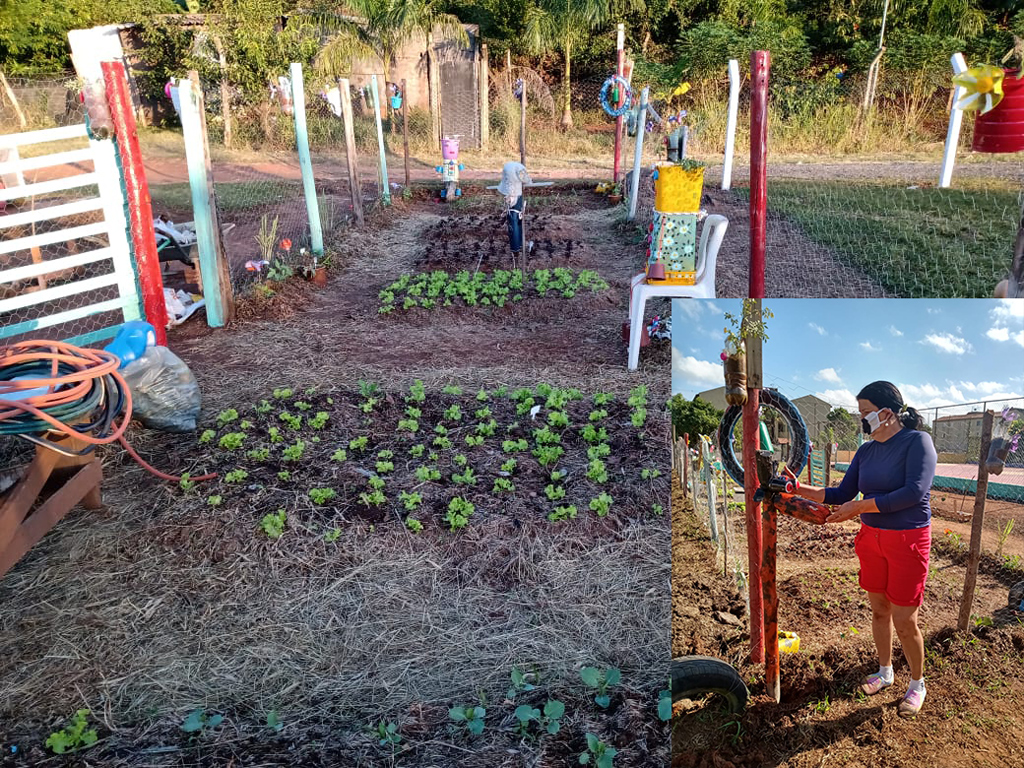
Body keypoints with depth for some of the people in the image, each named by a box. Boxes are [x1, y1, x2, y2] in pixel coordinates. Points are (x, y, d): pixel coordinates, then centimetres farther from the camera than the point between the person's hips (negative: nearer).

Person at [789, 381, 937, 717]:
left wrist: (859, 507, -24)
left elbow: (915, 492, -25)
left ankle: (917, 684, 23)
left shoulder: (917, 441, -14)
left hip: (908, 540, -6)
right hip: (872, 538, 6)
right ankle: (885, 672, 35)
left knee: (904, 621, 1)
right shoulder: (866, 451, 6)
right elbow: (843, 494, 9)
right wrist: (801, 489, -2)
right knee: (879, 610, 16)